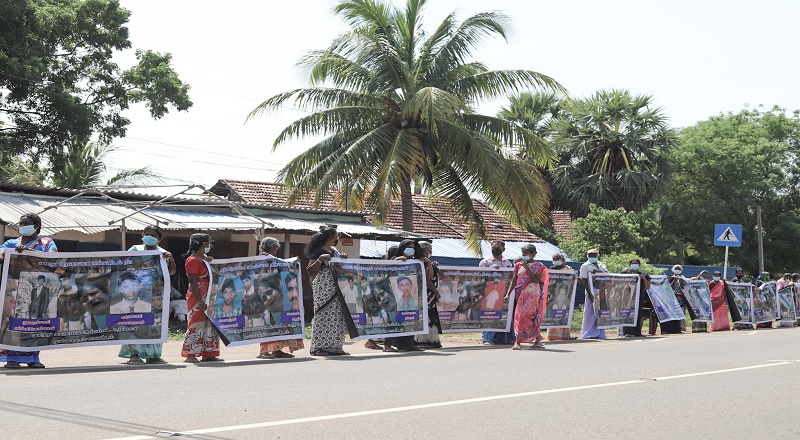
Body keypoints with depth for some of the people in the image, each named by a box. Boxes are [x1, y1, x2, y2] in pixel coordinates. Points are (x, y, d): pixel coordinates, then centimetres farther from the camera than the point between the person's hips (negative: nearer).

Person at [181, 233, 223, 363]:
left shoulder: (205, 258, 16)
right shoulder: (193, 260, -13)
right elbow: (193, 282, -19)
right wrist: (200, 301, -23)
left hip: (207, 298, 9)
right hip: (197, 299, -9)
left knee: (209, 325, 9)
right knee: (196, 325, -6)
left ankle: (208, 354, 14)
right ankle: (190, 355, -1)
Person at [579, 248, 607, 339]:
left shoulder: (601, 265, 17)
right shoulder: (585, 266, 2)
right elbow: (584, 281, -5)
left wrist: (597, 271, -17)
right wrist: (590, 294, -14)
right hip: (592, 293, -5)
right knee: (590, 313, -5)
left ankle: (599, 334, 10)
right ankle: (588, 334, -1)